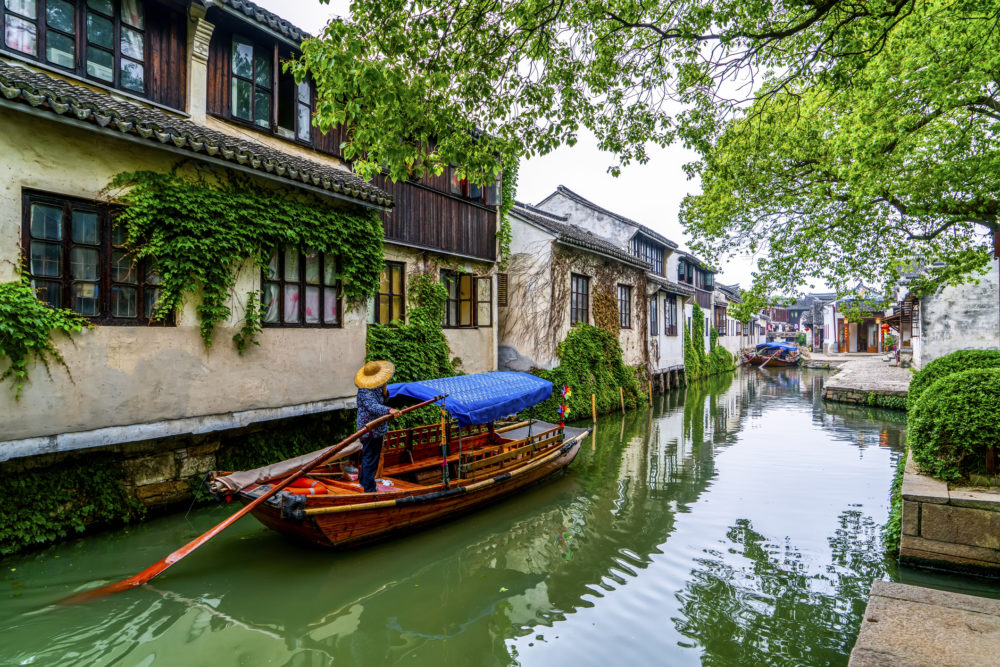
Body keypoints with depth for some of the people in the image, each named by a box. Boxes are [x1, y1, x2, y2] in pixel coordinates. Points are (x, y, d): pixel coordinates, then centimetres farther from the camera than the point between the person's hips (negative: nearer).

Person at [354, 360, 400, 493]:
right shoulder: (365, 391, -24)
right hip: (370, 431, -10)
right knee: (370, 458, -1)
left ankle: (363, 480, 40)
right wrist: (389, 410, -52)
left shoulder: (376, 388, 7)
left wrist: (384, 391, -5)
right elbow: (373, 406, -37)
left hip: (377, 429, 10)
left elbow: (382, 400, 17)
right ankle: (369, 489, 8)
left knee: (374, 456, 23)